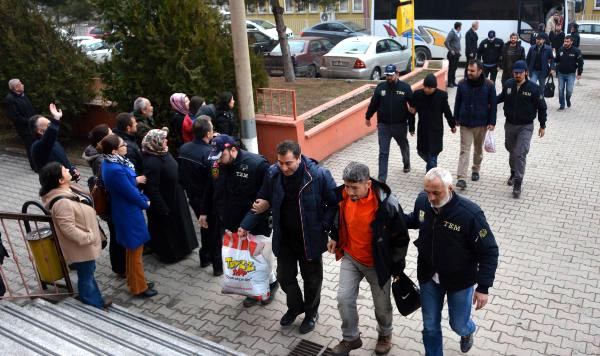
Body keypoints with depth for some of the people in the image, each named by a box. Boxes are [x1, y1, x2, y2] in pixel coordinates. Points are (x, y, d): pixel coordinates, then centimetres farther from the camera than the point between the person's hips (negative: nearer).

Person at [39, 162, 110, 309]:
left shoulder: (69, 188, -2)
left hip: (86, 242, 10)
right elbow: (69, 230, -30)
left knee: (89, 272, 24)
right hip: (81, 246, -10)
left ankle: (96, 300, 42)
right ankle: (95, 305, 28)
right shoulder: (61, 202, -33)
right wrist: (89, 238, -19)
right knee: (86, 277, 10)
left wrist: (92, 235, 18)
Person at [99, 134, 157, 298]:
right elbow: (131, 193, -21)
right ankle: (139, 288, 23)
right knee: (135, 250, 7)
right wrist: (145, 203, -5)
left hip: (125, 211, 10)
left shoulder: (111, 163, -1)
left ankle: (133, 280, 40)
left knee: (131, 249, 24)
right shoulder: (115, 170, -30)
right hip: (129, 213, -10)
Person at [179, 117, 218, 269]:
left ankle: (205, 258, 39)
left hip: (192, 196, 7)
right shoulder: (209, 154, -28)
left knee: (205, 226, 25)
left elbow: (181, 174, 7)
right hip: (207, 199, -7)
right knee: (215, 230, 11)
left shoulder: (184, 148, -4)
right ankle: (218, 265, 22)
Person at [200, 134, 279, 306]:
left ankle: (272, 283, 38)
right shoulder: (217, 165, -2)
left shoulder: (257, 164, -23)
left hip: (256, 228, -5)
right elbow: (210, 190, 14)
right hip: (230, 226, 5)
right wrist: (204, 212, 19)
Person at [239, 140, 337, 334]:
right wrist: (245, 225, -6)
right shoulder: (273, 173, -12)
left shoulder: (319, 175, -23)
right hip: (284, 239, 3)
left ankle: (311, 313, 45)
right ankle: (295, 307, 48)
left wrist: (322, 227, -19)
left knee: (312, 279, 17)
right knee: (284, 277, 19)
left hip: (310, 240, -3)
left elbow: (334, 204, -12)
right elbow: (262, 201, 2)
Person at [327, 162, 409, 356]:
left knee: (381, 304, 15)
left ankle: (385, 334, 46)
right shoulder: (343, 195, -15)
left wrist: (397, 267, -7)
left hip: (377, 263, -3)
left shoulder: (387, 203, -29)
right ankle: (351, 338, 27)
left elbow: (401, 238, -15)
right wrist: (334, 237, 8)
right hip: (350, 257, 4)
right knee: (344, 298, 2)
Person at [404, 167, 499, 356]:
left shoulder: (470, 214, -30)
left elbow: (489, 252, -19)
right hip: (428, 277, 3)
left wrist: (484, 287, -19)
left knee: (458, 325, 19)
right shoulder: (422, 201, -15)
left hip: (459, 281, -3)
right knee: (430, 326, 15)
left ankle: (467, 331, 56)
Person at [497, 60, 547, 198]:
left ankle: (518, 183, -8)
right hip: (509, 125, 4)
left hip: (525, 127, -4)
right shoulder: (508, 84, -4)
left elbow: (541, 107, -3)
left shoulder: (533, 88, -12)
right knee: (511, 151, 19)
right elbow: (502, 97, 18)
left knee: (520, 154, -12)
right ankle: (513, 173, 42)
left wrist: (542, 126, 0)